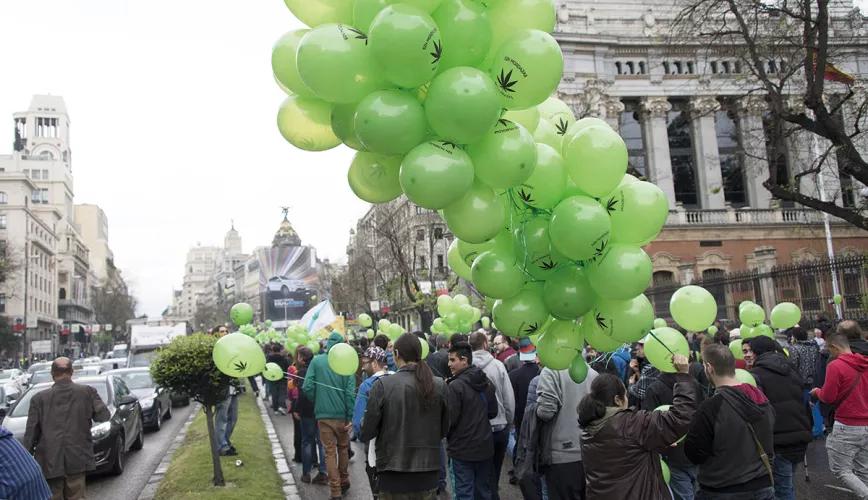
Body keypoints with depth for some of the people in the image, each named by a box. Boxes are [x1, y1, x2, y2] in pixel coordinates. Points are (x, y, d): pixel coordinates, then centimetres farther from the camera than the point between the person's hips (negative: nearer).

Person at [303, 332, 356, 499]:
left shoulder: (316, 361, -5)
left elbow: (307, 387, -8)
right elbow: (350, 392, -10)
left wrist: (316, 403, 10)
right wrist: (351, 416, -4)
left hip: (324, 414, -1)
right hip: (342, 414, 1)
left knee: (330, 452, 7)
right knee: (343, 448, 21)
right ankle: (344, 481, 34)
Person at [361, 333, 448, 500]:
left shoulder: (383, 385, -14)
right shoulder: (440, 385, -5)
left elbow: (366, 434, -10)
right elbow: (443, 430, 5)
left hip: (394, 475, -2)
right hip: (428, 474, 3)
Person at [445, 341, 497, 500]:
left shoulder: (455, 386, -17)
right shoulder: (487, 383, 4)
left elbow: (450, 419, -16)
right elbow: (493, 412, 13)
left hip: (462, 449, -6)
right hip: (485, 446, 6)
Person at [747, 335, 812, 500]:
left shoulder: (756, 375, -10)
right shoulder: (792, 372, 13)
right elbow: (806, 404, 19)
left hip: (778, 442, -7)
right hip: (800, 439, 7)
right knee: (786, 485, 20)